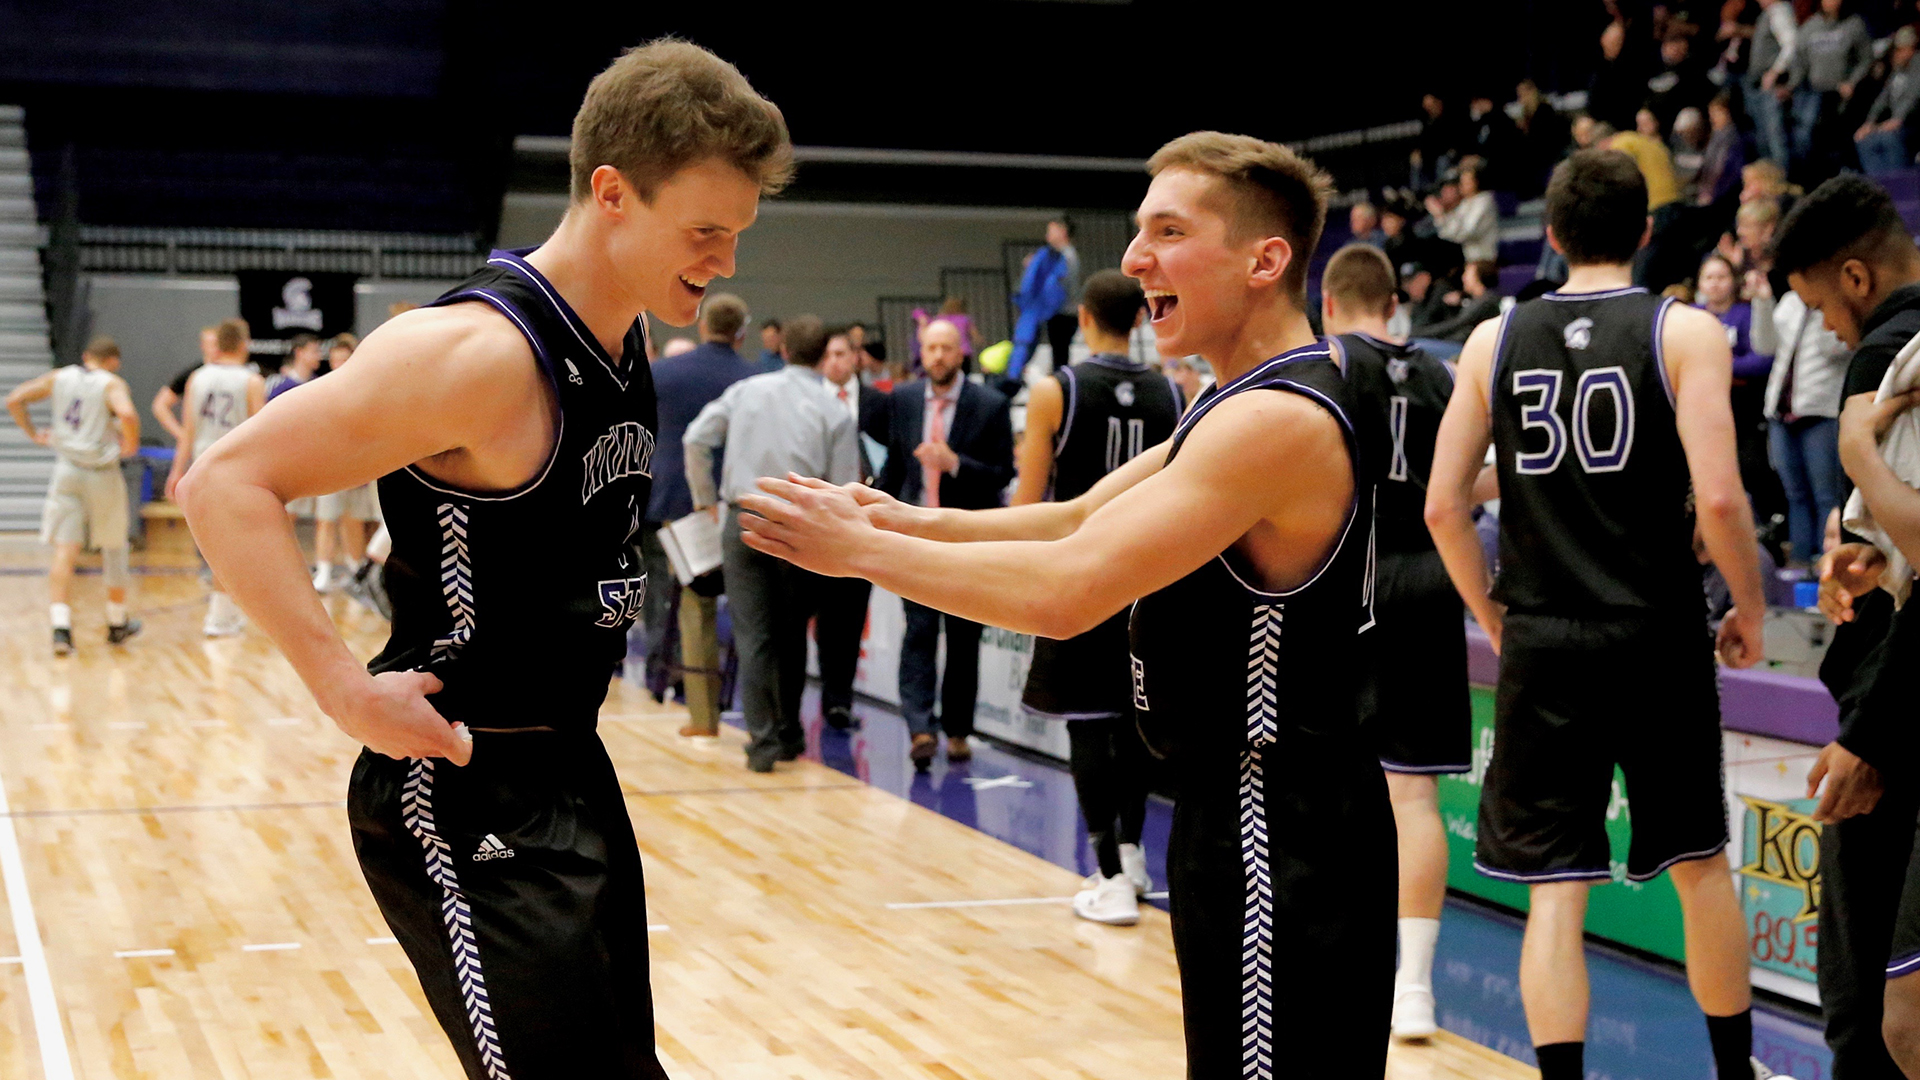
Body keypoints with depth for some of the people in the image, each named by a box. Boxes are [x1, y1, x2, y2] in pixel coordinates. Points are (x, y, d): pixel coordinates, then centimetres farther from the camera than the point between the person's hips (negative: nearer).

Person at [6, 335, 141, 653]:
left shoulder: (58, 377, 8)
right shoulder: (112, 383, -6)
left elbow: (14, 400, 5)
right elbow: (126, 414, -26)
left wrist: (33, 433, 13)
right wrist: (131, 445, -9)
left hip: (66, 470, 3)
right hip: (102, 472, -3)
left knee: (65, 552, -3)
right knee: (114, 548, 15)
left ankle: (60, 627, -19)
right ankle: (117, 624, 27)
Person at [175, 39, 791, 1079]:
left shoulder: (625, 340, 6)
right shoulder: (481, 351, -22)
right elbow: (225, 484, -24)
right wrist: (348, 689, -28)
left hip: (572, 773, 9)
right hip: (465, 799, -9)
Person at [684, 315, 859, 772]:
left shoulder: (747, 390, 6)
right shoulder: (835, 411, 0)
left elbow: (696, 438, 3)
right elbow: (843, 491, -4)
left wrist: (705, 499, 13)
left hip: (743, 521, 1)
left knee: (752, 635, 1)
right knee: (792, 635, 16)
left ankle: (762, 739, -6)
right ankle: (789, 733, 25)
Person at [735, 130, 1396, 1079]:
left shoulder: (1277, 421, -22)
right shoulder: (1241, 407, 12)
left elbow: (1065, 591, -26)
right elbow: (1079, 521, 14)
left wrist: (865, 551, -17)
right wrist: (914, 522, 0)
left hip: (1282, 843, -10)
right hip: (1252, 819, 10)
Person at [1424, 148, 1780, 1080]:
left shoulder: (1496, 339, 3)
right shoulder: (1684, 332, -4)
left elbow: (1443, 507, 1)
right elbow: (1718, 498, -14)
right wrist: (1749, 610, 2)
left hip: (1540, 650, 1)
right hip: (1657, 638, -1)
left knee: (1554, 889, 3)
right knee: (1700, 865, 17)